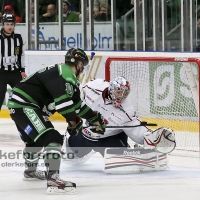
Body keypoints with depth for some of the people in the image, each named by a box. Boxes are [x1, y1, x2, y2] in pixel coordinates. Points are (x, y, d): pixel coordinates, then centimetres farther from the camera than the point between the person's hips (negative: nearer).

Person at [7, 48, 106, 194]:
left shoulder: (69, 78, 17)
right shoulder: (64, 74, -16)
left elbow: (77, 104, 24)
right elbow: (63, 100, -28)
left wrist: (95, 118, 25)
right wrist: (73, 121, -17)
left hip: (22, 105, 11)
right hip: (23, 106, -11)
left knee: (34, 138, 34)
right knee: (52, 138, -21)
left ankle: (30, 170, 58)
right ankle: (53, 179, -31)